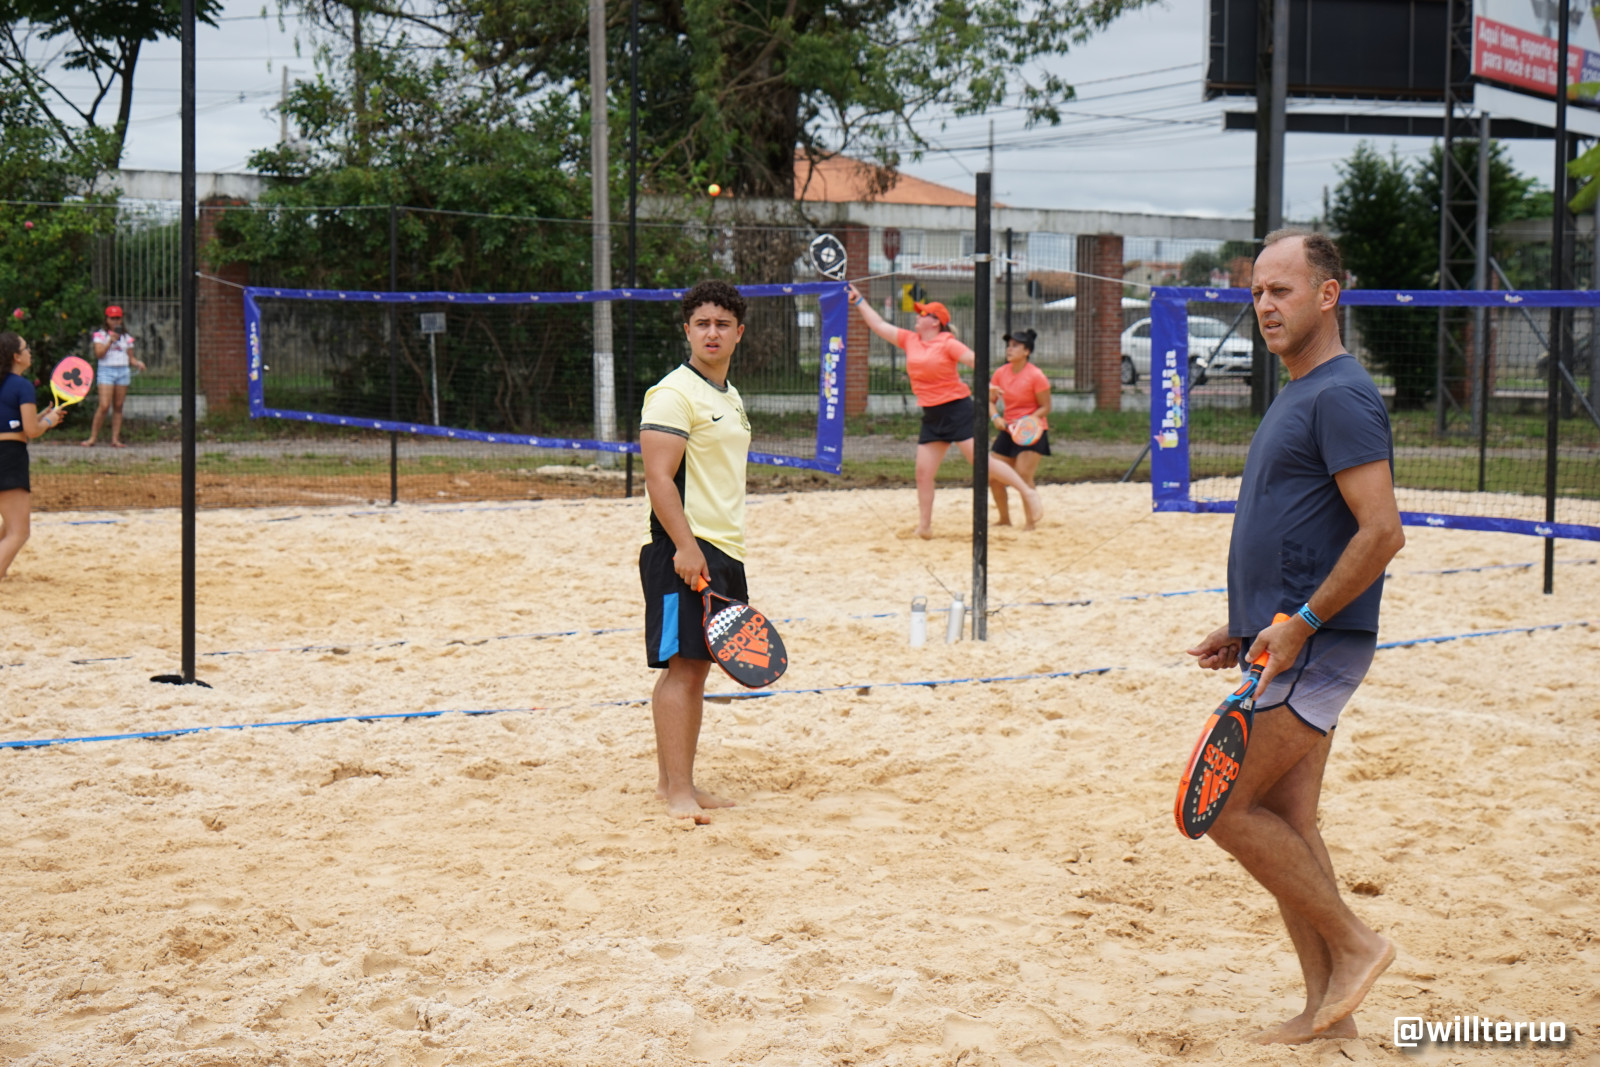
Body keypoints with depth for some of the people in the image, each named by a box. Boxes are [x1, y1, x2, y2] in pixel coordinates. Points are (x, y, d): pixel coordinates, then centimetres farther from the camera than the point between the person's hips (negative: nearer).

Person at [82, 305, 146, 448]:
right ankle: (92, 438, -9)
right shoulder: (100, 335, 5)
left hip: (123, 371, 4)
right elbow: (98, 354, -7)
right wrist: (110, 341, -15)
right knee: (104, 406, -14)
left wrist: (138, 363, -3)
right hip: (106, 370, -4)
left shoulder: (126, 337, 15)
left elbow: (131, 357, 17)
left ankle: (115, 439, 4)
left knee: (118, 407, 3)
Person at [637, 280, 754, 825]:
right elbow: (659, 478, -17)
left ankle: (672, 779, 15)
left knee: (695, 667, 10)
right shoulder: (673, 394, -10)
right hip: (685, 549, -9)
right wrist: (685, 546, -24)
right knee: (680, 665, -10)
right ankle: (678, 792, -9)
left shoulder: (731, 397, 18)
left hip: (724, 550, 9)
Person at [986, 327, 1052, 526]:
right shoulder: (1001, 373, 1)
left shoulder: (1036, 376, -14)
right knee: (994, 478, 3)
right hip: (1007, 431, 6)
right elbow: (990, 400, 8)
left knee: (1023, 476, -20)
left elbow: (1045, 407, -10)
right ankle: (1005, 520, 24)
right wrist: (995, 417, -13)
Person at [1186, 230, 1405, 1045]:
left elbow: (1381, 532, -22)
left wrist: (1298, 625, -20)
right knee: (1285, 821, 10)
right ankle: (1327, 1006, 16)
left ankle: (1354, 943, 3)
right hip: (1287, 645, 10)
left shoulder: (1341, 397, -14)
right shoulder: (1297, 397, 17)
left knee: (1225, 807, -9)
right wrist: (1247, 629, 18)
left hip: (1315, 649, -10)